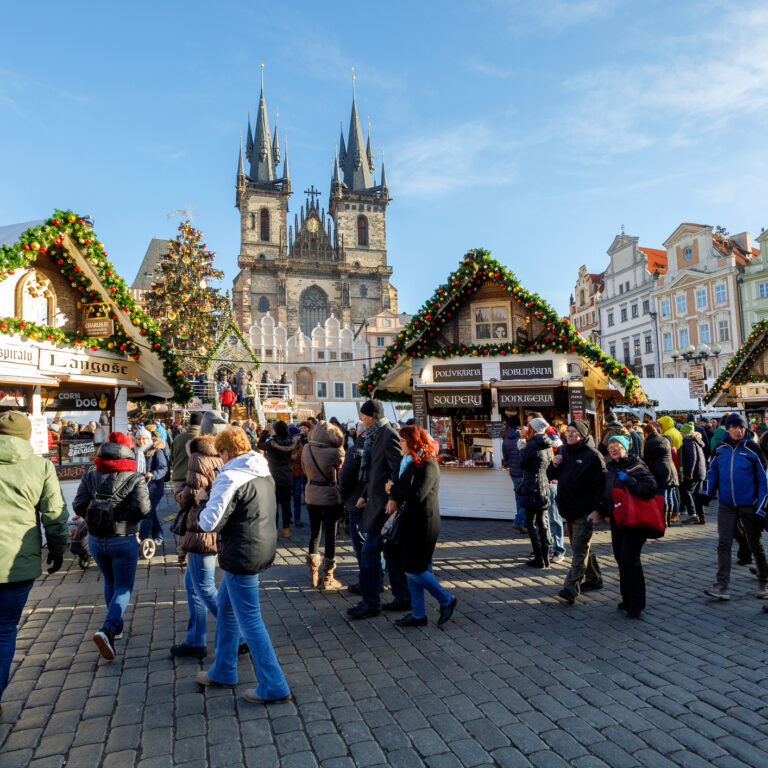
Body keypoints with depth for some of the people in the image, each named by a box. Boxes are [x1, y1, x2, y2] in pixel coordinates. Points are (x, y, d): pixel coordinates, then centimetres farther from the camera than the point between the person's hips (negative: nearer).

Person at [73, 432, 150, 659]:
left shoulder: (90, 478, 3)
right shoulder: (135, 479, -8)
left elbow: (79, 505, -5)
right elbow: (142, 508, -18)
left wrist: (94, 518, 10)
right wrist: (128, 519, 2)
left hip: (95, 540, 5)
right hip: (123, 541, -4)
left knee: (110, 582, 25)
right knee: (123, 587, 5)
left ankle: (116, 625, 36)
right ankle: (107, 630, -16)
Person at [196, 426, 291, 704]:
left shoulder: (230, 477, -18)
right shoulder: (264, 475, 9)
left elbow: (211, 523, -20)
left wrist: (203, 501, 0)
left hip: (242, 558, -10)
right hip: (263, 550, 10)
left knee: (250, 621, 1)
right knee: (226, 608, 24)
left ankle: (274, 687, 10)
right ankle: (223, 672, 38)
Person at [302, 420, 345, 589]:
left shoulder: (306, 449, -6)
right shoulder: (334, 453, -21)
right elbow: (342, 460, 1)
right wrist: (339, 444, 1)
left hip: (312, 497, 5)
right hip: (330, 498, -4)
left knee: (314, 534, 17)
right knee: (330, 536, 6)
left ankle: (313, 575, 26)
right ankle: (327, 579, 13)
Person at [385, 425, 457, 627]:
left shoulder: (428, 465, -15)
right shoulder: (410, 462, 15)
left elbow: (418, 494, -25)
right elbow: (404, 487, 17)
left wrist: (394, 489, -12)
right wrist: (393, 489, -3)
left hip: (423, 523, -10)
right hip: (411, 521, 10)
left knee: (414, 569, -5)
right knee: (410, 569, 11)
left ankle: (447, 601, 14)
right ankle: (418, 614, 21)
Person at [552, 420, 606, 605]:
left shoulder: (593, 455, -12)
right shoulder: (563, 451, 10)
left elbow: (601, 484, -15)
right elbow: (557, 477, 19)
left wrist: (596, 509, -21)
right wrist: (555, 466, -3)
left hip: (584, 511, -8)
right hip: (568, 509, 8)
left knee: (580, 549, -7)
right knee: (580, 547, 18)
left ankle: (571, 589, -10)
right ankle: (594, 579, 33)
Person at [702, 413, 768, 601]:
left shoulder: (752, 449, -8)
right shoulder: (720, 449, 2)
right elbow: (712, 472, 15)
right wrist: (707, 493, 1)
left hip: (749, 505, -2)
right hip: (726, 505, 3)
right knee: (723, 543, -3)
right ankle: (722, 586, -3)